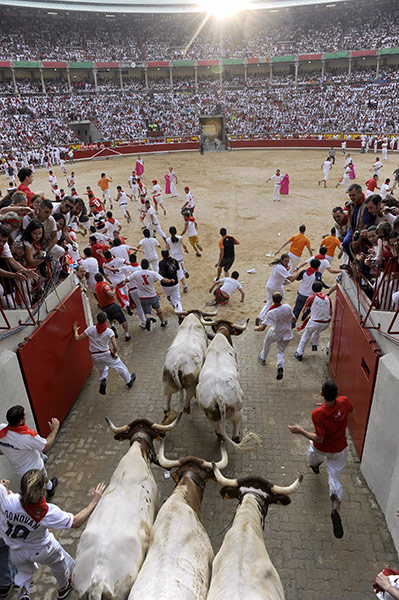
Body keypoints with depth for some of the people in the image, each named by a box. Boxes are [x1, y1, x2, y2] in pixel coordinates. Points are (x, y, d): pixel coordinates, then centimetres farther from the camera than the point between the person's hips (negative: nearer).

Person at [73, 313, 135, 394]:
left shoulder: (91, 329, -12)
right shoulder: (109, 331, -15)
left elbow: (77, 339, -9)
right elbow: (115, 347, -21)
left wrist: (75, 330, 9)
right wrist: (114, 354, -1)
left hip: (95, 357, 3)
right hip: (106, 354, -2)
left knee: (102, 369, 31)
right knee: (120, 367, 21)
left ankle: (102, 380, 4)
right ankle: (129, 381, 39)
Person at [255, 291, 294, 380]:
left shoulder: (270, 312, -27)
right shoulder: (287, 307, -18)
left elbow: (262, 328, -24)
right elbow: (292, 318, -1)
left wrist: (257, 328, -3)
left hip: (274, 333, -2)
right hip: (286, 333, 2)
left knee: (267, 343, 30)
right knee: (281, 351, 18)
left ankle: (263, 358, 51)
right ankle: (280, 367, -9)